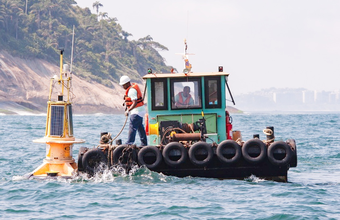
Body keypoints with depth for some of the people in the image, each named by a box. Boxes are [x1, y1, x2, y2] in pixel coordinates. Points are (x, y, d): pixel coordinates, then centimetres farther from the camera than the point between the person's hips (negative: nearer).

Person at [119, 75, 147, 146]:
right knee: (140, 127, 15)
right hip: (140, 111, 11)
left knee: (132, 128, -12)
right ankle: (144, 143, 19)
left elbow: (135, 103, -29)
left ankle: (129, 144, -15)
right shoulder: (134, 86, 12)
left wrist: (128, 110, -31)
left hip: (137, 111, -11)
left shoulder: (132, 90, -20)